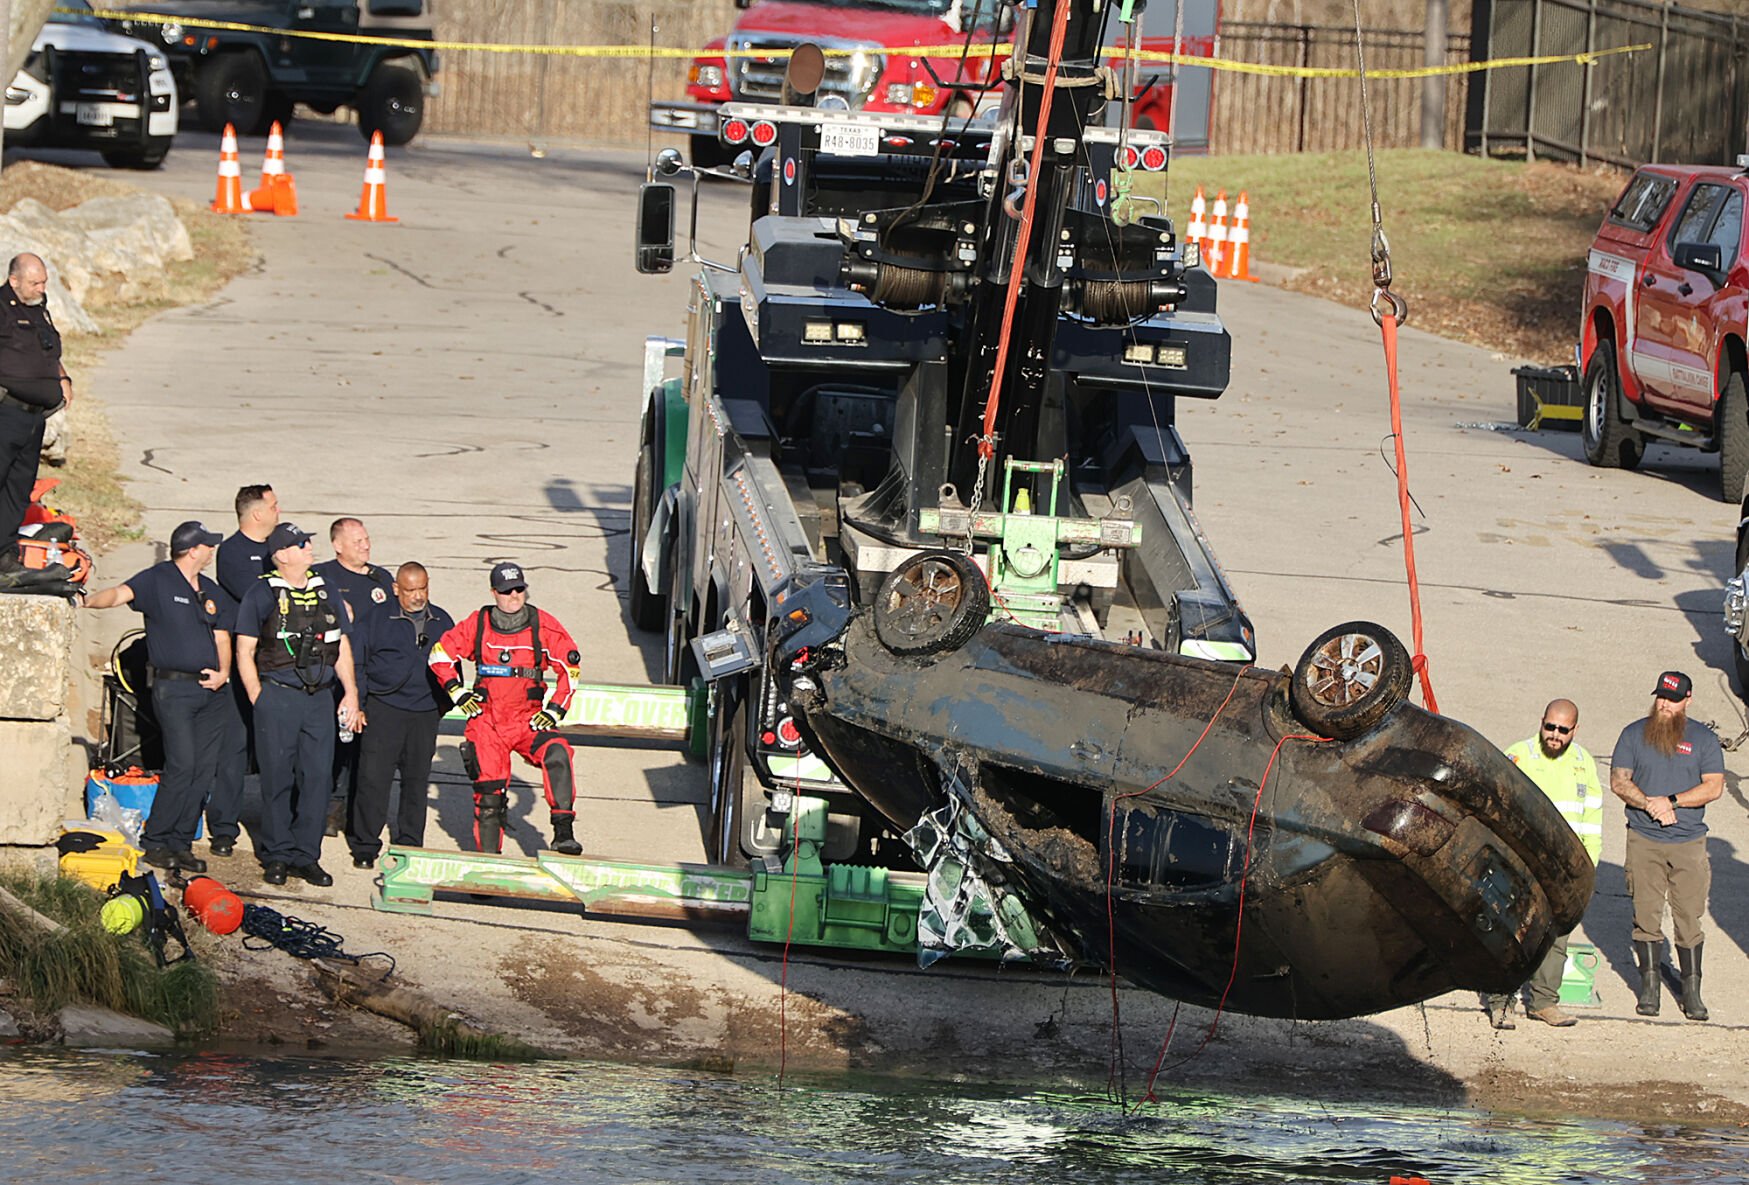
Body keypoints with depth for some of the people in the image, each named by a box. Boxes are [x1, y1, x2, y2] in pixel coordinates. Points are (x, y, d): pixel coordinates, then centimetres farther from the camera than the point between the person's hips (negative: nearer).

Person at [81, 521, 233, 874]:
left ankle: (180, 843, 9)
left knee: (204, 769, 3)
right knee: (182, 765, -14)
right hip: (173, 687, -6)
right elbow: (122, 594, -19)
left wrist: (223, 672, 0)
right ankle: (154, 842, -6)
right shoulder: (158, 580, -4)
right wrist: (91, 601, -39)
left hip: (211, 689, 6)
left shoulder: (212, 593, 16)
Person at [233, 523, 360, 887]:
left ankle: (306, 855, 9)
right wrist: (259, 699, -7)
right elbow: (244, 652, 0)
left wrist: (350, 692, 7)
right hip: (277, 697, -4)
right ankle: (277, 855, 8)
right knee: (278, 779, -1)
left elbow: (342, 648, 17)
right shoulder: (261, 595, -1)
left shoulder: (325, 593, 13)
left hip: (319, 697, 4)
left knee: (317, 777, 1)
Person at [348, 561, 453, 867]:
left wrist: (444, 703, 14)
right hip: (384, 709, -4)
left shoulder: (442, 623, 12)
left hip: (425, 715, 4)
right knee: (374, 778, -8)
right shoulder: (376, 621, 1)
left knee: (417, 781, 8)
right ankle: (364, 847, -1)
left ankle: (409, 845, 19)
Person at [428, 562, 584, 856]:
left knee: (557, 754, -29)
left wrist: (555, 710, -2)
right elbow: (441, 654, 12)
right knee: (488, 791, 0)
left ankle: (563, 832, -30)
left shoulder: (544, 627, -2)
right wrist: (458, 693, 5)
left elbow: (570, 667, 5)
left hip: (529, 718, -1)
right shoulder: (477, 625, 1)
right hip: (486, 719, 1)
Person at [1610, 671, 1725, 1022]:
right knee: (1646, 914, 0)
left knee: (1689, 918, -1)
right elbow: (1619, 781, 2)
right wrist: (1649, 804, -15)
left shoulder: (1704, 739, 4)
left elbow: (1714, 787, -3)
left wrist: (1671, 801, -14)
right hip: (1643, 840, 1)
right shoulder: (1634, 735, 7)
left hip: (1689, 842, -1)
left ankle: (1692, 991, 5)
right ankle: (1649, 986, 8)